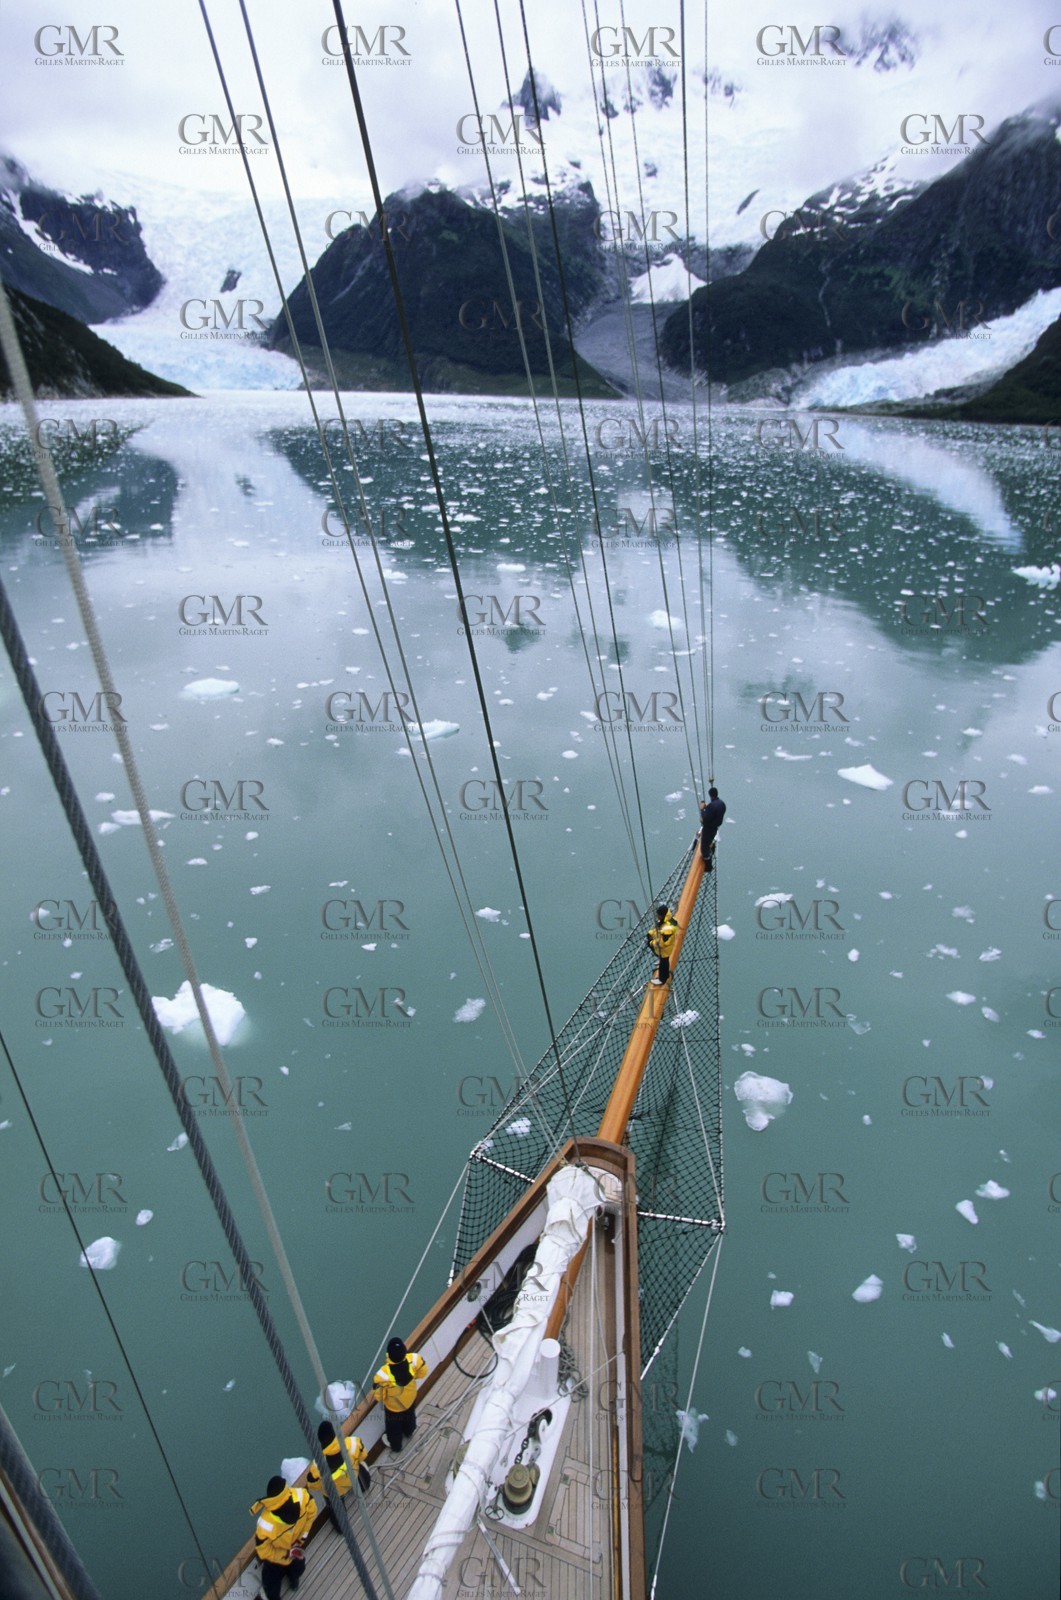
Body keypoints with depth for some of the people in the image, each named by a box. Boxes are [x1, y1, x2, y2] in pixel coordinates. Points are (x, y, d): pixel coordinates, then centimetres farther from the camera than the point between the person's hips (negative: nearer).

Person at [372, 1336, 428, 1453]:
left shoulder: (383, 1374, -46)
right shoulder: (414, 1359, -40)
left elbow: (378, 1395, -25)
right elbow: (423, 1373, -17)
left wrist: (380, 1398, -2)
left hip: (393, 1405, -2)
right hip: (410, 1399, 2)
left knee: (394, 1427, 31)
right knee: (409, 1416, 37)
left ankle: (396, 1446, 59)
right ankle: (409, 1432, 67)